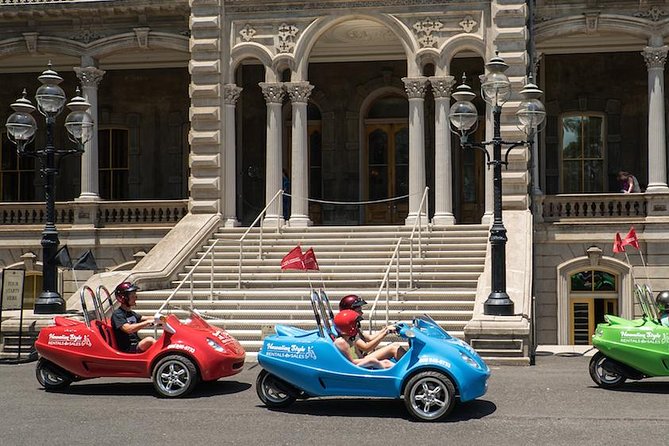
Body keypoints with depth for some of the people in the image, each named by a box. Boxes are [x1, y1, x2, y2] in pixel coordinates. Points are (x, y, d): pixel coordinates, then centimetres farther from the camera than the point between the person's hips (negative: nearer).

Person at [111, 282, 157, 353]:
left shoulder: (131, 313, 19)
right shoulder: (117, 314, -11)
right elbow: (128, 329, -26)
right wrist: (147, 322, -31)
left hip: (137, 346, 9)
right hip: (128, 350, -9)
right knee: (149, 340, -29)